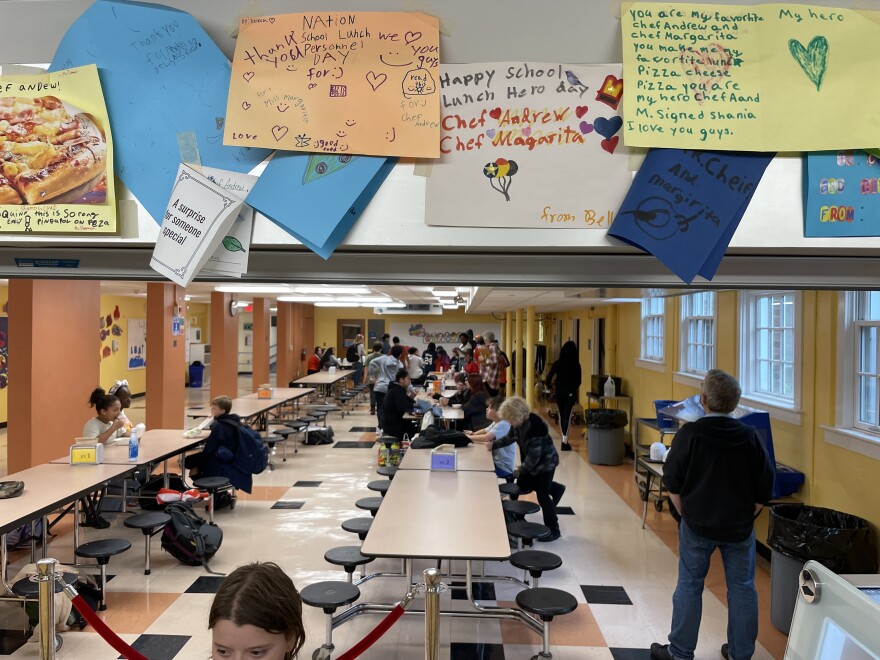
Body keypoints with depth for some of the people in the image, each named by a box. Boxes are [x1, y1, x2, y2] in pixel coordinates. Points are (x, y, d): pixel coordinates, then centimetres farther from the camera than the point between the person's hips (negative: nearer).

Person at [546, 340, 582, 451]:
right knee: (567, 416, -5)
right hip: (570, 393, -2)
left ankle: (564, 439, 29)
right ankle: (565, 441, -14)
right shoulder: (576, 364, -8)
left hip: (559, 392, 2)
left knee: (561, 415, 17)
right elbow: (578, 380, -6)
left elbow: (549, 377, -8)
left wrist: (552, 386, 9)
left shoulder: (557, 363, -4)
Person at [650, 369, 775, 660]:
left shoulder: (689, 434, -14)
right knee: (742, 588, 15)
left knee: (689, 586, 10)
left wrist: (687, 515, 5)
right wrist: (746, 516, 11)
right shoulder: (750, 436, -7)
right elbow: (765, 487, 0)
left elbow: (672, 484, -9)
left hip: (697, 525, -2)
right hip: (739, 527, 2)